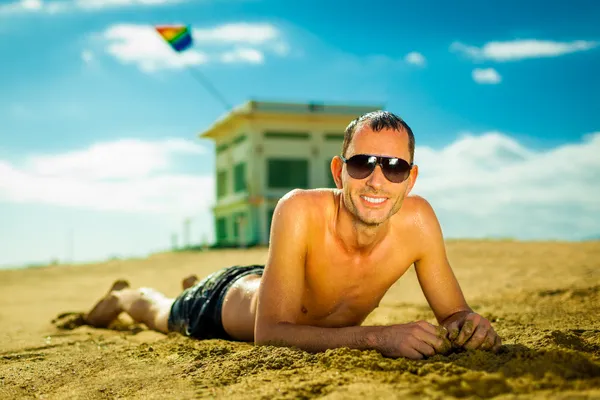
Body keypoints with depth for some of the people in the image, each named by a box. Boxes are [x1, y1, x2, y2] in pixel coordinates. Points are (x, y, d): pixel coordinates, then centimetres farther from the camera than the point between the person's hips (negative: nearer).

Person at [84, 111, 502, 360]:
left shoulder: (417, 218, -34)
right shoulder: (299, 211, -45)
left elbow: (455, 312, -22)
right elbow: (269, 331, -47)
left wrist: (468, 324, -47)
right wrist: (376, 336, -58)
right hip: (226, 301, -4)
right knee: (163, 315, 30)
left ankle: (197, 284, 69)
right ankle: (125, 296, 66)